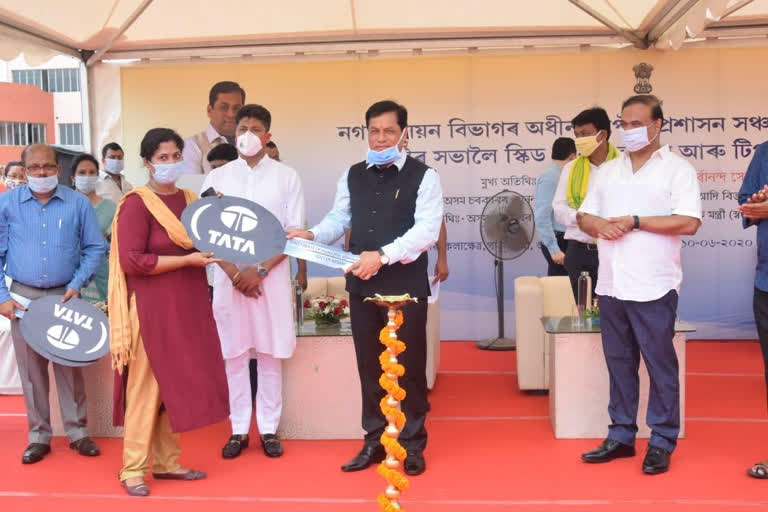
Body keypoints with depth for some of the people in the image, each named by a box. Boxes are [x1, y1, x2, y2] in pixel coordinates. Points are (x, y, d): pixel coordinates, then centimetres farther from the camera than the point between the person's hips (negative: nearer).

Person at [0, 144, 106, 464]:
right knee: (31, 369, 7)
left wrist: (77, 284, -7)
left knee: (69, 366, 4)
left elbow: (95, 248, 4)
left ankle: (77, 431, 15)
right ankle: (38, 435, 18)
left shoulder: (78, 203, -1)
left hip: (65, 296, 0)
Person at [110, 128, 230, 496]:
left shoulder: (191, 200, 11)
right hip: (153, 308, -7)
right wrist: (187, 260, -18)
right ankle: (133, 469, 11)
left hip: (189, 306, 7)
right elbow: (131, 261, -18)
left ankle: (166, 461, 23)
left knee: (179, 384, 11)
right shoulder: (136, 204, -10)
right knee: (147, 386, -1)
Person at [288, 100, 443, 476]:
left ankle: (413, 444, 20)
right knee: (369, 365, 12)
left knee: (409, 365, 6)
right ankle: (374, 441, 26)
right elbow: (339, 219, 12)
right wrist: (313, 235, -10)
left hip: (406, 284, -4)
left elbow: (426, 230, -16)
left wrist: (383, 255, -27)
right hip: (361, 284, 5)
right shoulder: (352, 175, 10)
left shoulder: (423, 176, -6)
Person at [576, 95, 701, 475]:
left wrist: (635, 222, -14)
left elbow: (689, 223, -13)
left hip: (653, 286, -5)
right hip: (611, 285, 5)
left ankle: (662, 442, 13)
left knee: (660, 365, 2)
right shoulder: (607, 171, 15)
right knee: (618, 362, 12)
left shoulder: (677, 169, -2)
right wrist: (600, 225, -9)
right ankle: (621, 436, 22)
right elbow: (584, 217, 14)